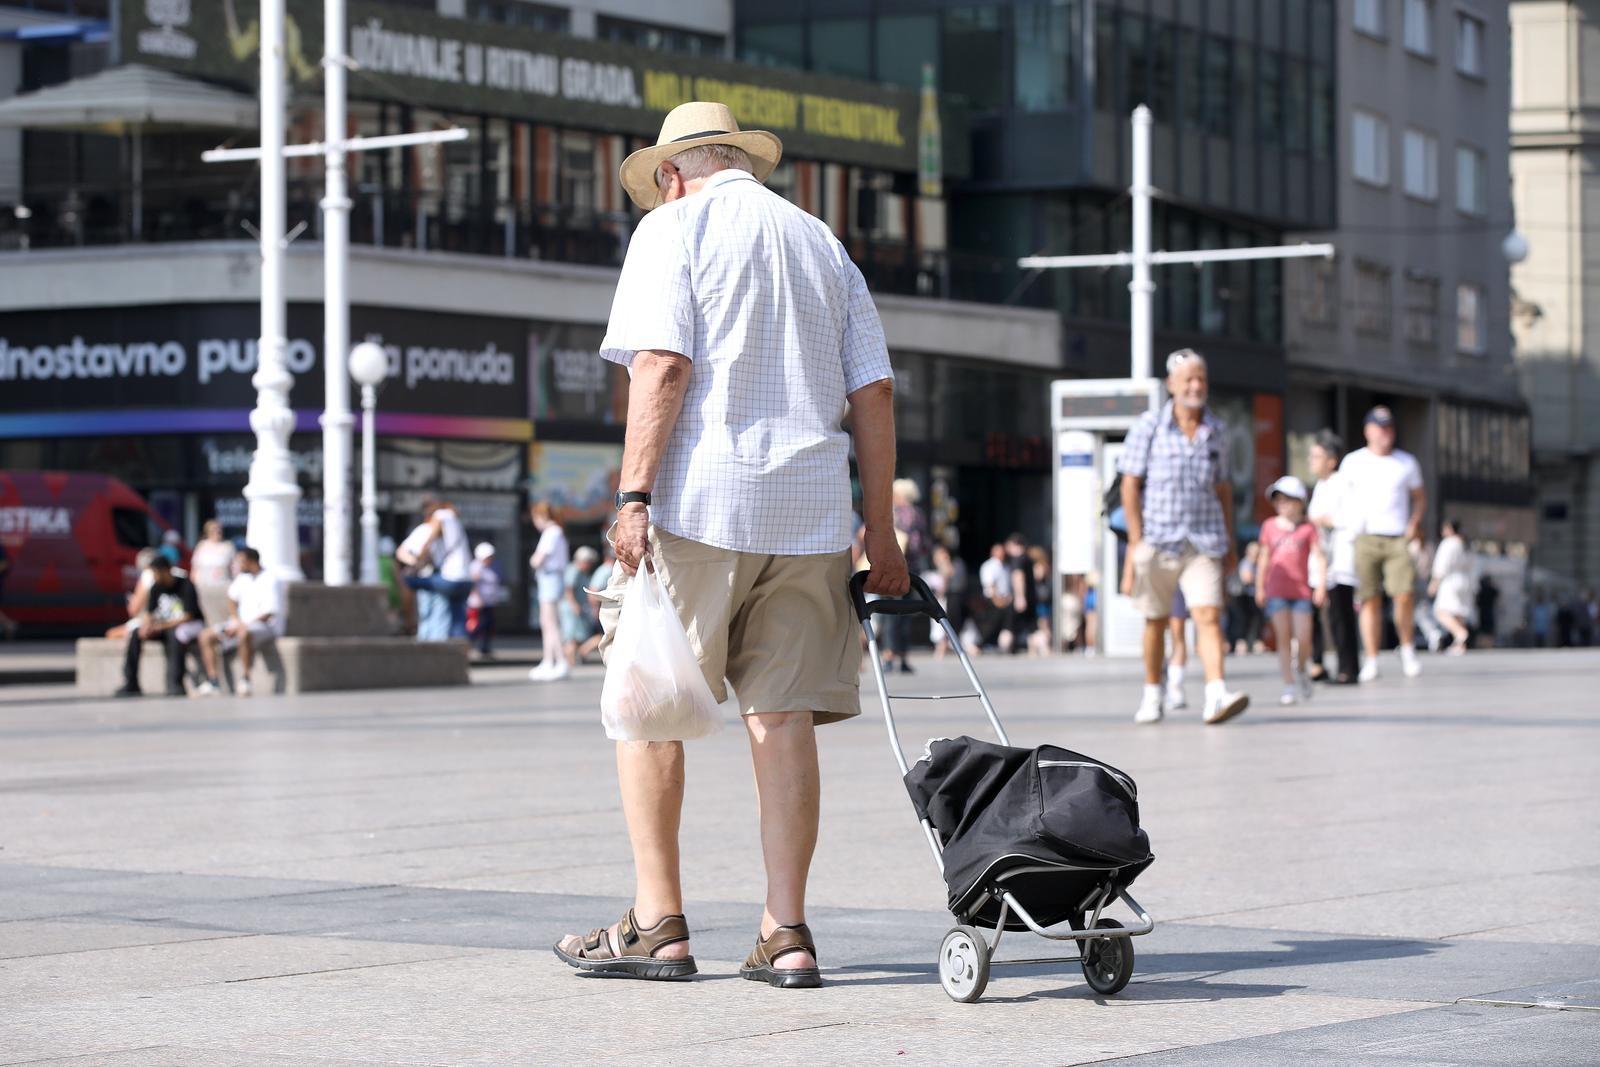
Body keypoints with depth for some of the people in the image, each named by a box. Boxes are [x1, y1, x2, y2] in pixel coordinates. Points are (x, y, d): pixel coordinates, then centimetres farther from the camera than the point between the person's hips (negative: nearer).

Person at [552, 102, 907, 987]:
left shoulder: (673, 227, 4)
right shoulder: (823, 245, 19)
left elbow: (661, 365, -10)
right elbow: (874, 392, 12)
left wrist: (634, 496, -14)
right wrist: (880, 529, 13)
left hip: (700, 497, -5)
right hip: (809, 512, 5)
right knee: (782, 714, 4)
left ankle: (658, 923, 3)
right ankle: (785, 932, 0)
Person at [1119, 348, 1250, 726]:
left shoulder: (1216, 431, 9)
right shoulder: (1149, 426, -2)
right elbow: (1130, 485, -3)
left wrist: (1229, 542, 16)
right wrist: (1136, 541, -9)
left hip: (1204, 541, 2)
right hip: (1158, 538, -1)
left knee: (1208, 615, -13)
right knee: (1156, 620, 9)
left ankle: (1217, 695, -24)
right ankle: (1152, 696, 24)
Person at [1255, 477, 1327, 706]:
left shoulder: (1308, 528, 1)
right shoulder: (1270, 526, 8)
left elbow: (1318, 557, -1)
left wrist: (1322, 584, -11)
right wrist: (1260, 587, 15)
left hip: (1301, 591, -1)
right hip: (1276, 591, 1)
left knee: (1303, 638, -7)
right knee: (1283, 638, -2)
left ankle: (1301, 670, 24)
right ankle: (1289, 686, 1)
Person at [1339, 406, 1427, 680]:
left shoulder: (1406, 462, 13)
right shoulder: (1352, 462, 10)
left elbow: (1420, 498, 20)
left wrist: (1415, 523, 2)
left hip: (1398, 539, 0)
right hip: (1363, 538, 0)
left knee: (1405, 594, -15)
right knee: (1370, 599, -4)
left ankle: (1407, 648, 7)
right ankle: (1371, 661, 0)